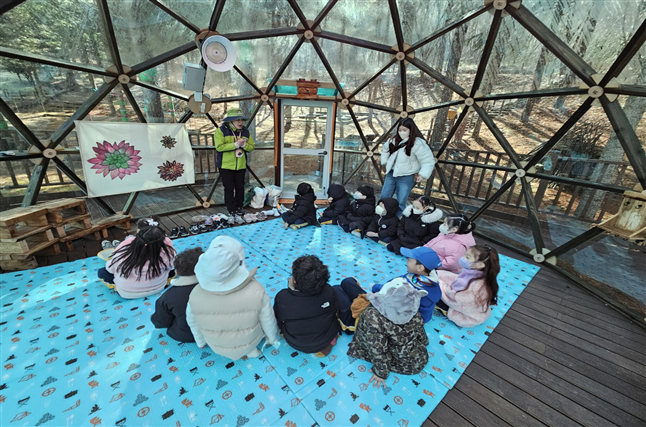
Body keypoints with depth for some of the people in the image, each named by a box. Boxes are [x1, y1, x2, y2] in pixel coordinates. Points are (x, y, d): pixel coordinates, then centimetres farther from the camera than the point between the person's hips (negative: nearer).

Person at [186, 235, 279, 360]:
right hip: (249, 342, -2)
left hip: (217, 346, 2)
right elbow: (268, 321, -19)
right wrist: (273, 339, 4)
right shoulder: (256, 291, -37)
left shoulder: (196, 295, -31)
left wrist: (201, 342, 13)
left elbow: (193, 324, -10)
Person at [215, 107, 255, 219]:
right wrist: (235, 144, -21)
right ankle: (232, 210, 12)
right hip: (226, 165, -4)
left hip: (241, 165, 4)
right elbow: (219, 147, -17)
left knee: (240, 187, 10)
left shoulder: (246, 131, 7)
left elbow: (251, 147, 7)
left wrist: (244, 145, -15)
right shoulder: (221, 130, -7)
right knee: (229, 188, 1)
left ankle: (239, 207, 26)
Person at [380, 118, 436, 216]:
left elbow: (428, 161, -16)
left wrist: (422, 175, -21)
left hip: (406, 178, -6)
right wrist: (385, 162, 16)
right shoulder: (394, 140, 3)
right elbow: (385, 150, 23)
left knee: (400, 203, 3)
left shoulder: (418, 143, -18)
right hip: (391, 174, 6)